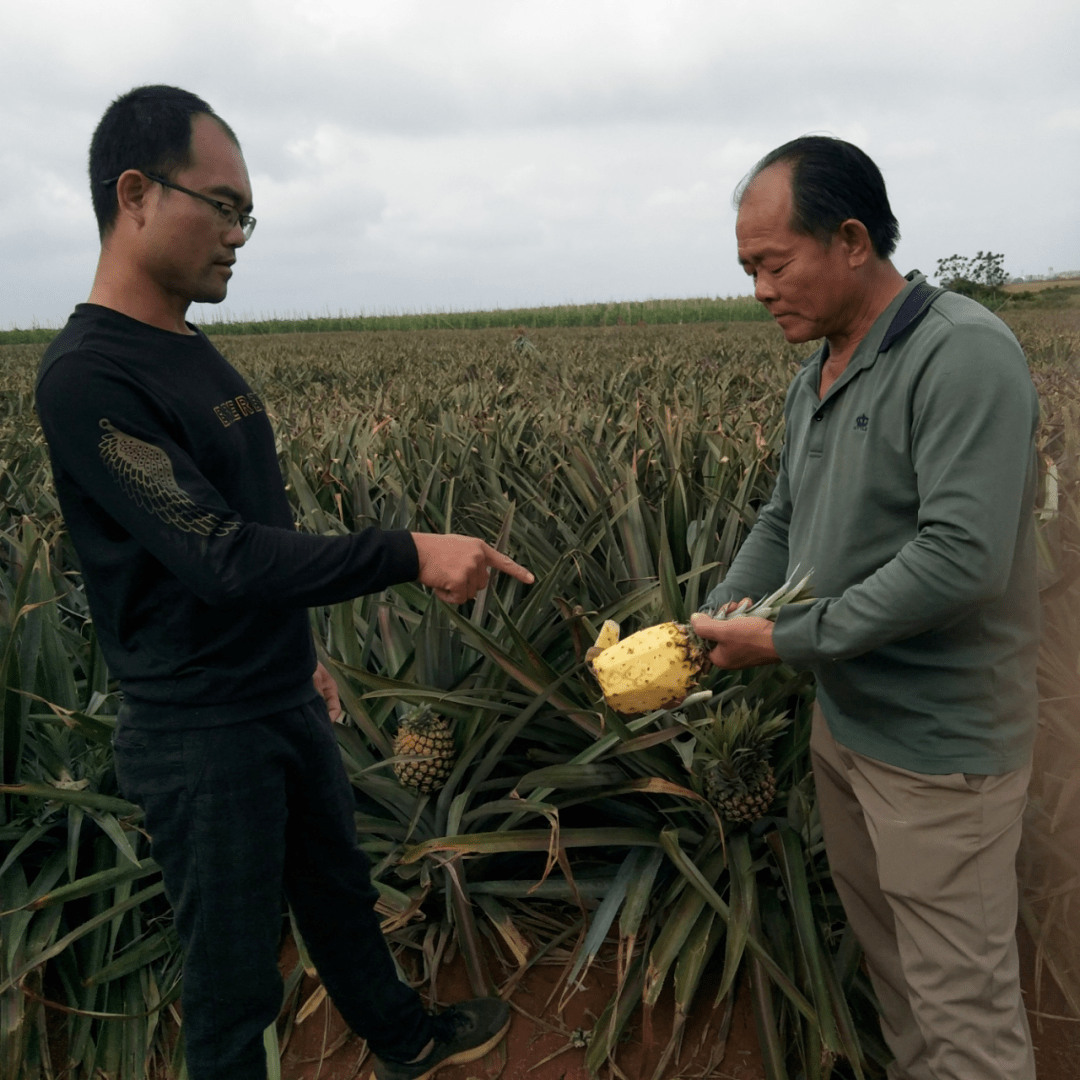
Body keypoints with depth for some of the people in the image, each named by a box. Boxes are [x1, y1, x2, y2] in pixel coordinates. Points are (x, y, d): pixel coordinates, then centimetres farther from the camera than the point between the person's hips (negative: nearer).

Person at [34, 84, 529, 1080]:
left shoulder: (192, 352, 7)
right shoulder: (88, 378, -21)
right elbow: (223, 557, -28)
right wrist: (409, 554, -32)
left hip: (284, 705, 9)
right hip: (203, 737, -9)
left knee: (340, 891, 27)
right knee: (235, 973, 11)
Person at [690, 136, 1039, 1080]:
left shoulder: (965, 356, -21)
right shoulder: (817, 376, 8)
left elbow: (960, 559, -29)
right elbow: (783, 522, 13)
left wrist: (785, 640, -22)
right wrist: (711, 622, -3)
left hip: (939, 746, -8)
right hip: (846, 717, 9)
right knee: (882, 948, 25)